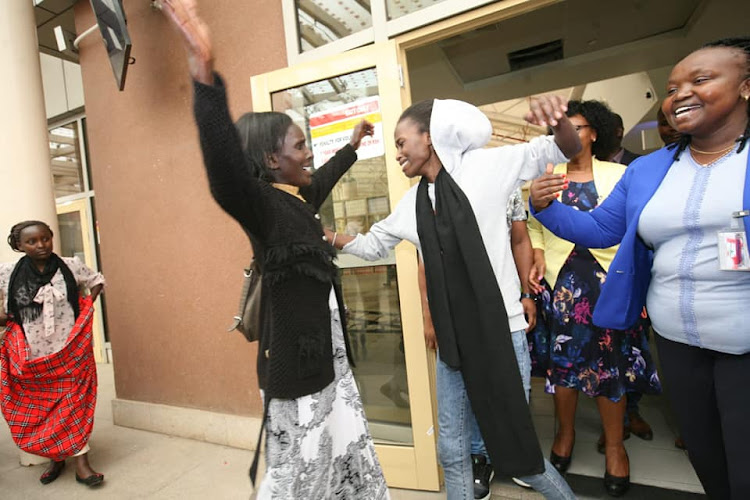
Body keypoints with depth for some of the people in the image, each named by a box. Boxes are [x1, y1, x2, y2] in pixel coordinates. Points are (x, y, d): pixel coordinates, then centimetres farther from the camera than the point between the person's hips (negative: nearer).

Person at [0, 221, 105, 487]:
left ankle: (81, 463, 7)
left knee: (73, 403, 1)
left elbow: (97, 281, 12)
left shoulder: (71, 266, -4)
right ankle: (55, 458, 31)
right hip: (31, 354, 1)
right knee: (38, 407, 13)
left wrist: (87, 307, 1)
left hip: (70, 350, -1)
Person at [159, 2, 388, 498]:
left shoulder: (299, 199, 8)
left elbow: (324, 179, 30)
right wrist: (205, 69, -49)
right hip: (295, 362, -8)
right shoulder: (262, 203, -17)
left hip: (329, 356, 9)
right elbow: (225, 169, -39)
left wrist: (353, 144, 45)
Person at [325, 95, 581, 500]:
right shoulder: (412, 203, 9)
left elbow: (565, 150, -2)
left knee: (515, 450, 10)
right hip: (452, 340, 5)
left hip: (501, 333, -5)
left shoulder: (485, 165, -5)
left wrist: (558, 119, -24)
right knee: (451, 451, 16)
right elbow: (371, 245, 21)